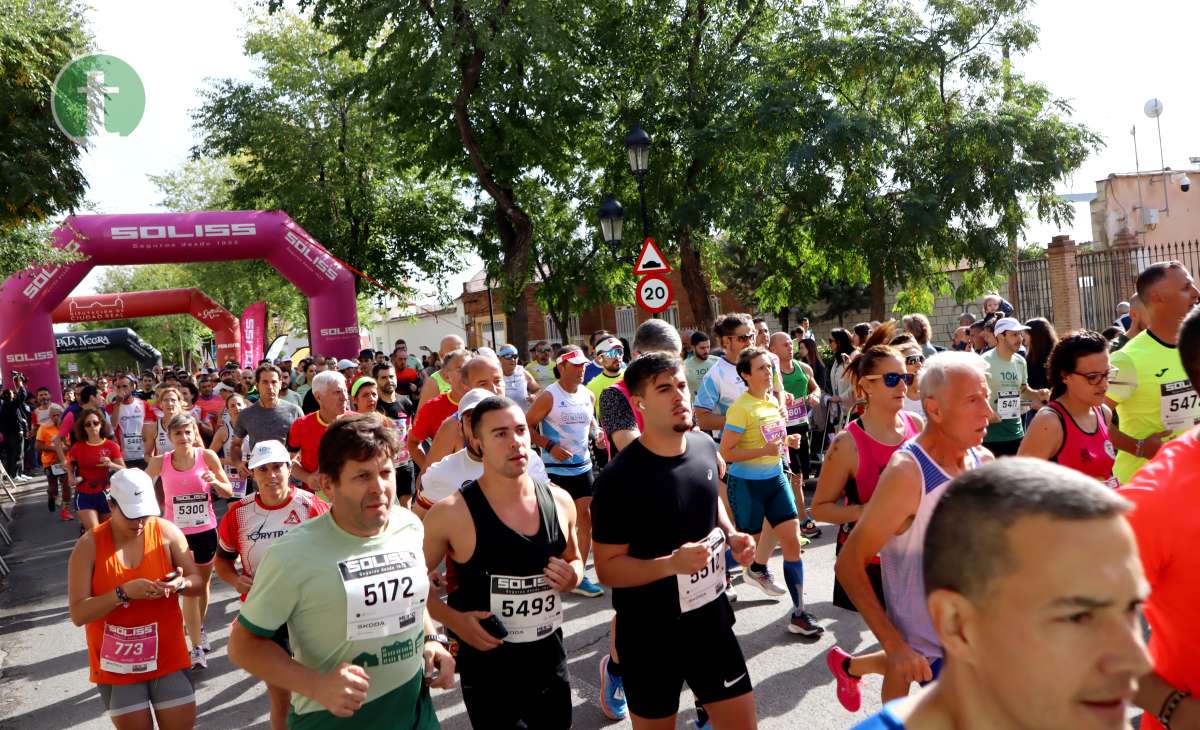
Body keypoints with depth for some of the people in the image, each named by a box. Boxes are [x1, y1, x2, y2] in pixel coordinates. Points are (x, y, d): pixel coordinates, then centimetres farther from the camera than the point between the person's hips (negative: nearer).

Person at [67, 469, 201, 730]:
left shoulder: (167, 532, -7)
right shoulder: (89, 545, -10)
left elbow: (197, 581, 2)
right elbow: (78, 614, -13)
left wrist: (181, 584, -21)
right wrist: (123, 592, -27)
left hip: (167, 656, 1)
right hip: (116, 664, -1)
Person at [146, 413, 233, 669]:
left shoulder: (207, 456, -9)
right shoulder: (160, 462, -8)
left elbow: (229, 492, -2)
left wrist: (215, 482, -22)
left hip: (206, 530, 1)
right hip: (177, 532, -1)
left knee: (203, 583, 17)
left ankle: (199, 628, 42)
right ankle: (196, 648, -1)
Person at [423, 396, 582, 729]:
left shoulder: (559, 501, -3)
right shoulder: (452, 513, -17)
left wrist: (572, 577, -7)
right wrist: (454, 620, -18)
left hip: (551, 660, 5)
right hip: (488, 669, -4)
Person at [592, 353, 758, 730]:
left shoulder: (705, 447, -2)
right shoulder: (619, 477, -21)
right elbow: (607, 568, -17)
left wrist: (731, 534, -2)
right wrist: (671, 563, -31)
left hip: (711, 616, 5)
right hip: (649, 633, -5)